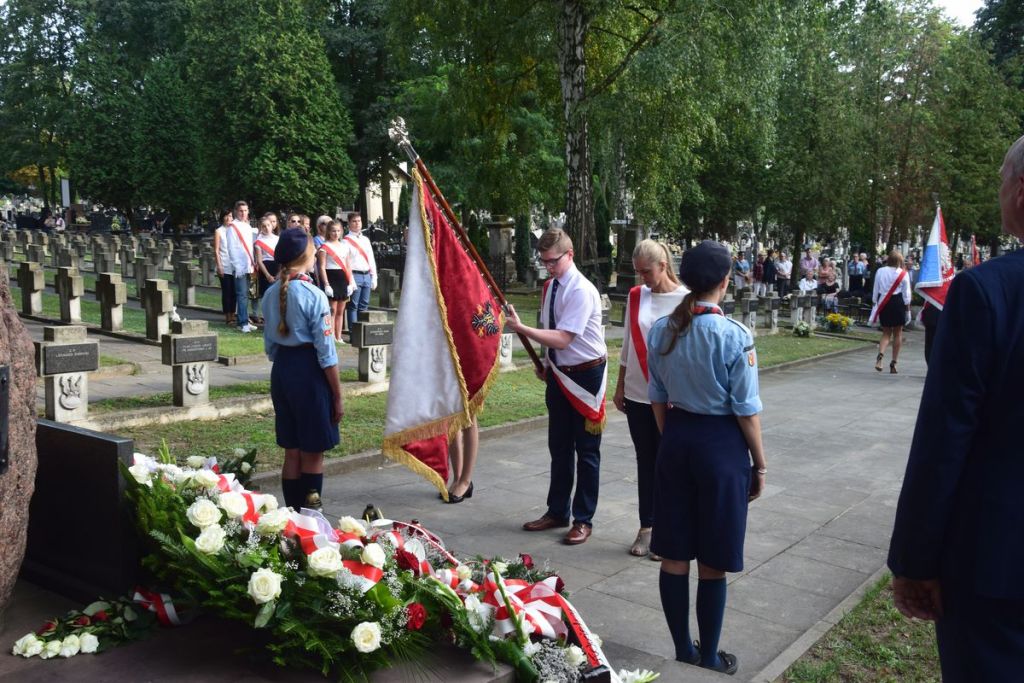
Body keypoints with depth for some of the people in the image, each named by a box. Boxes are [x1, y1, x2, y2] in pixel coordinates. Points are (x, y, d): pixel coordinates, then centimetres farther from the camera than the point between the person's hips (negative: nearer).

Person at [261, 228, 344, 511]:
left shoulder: (270, 294, 4)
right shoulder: (313, 295, -15)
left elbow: (269, 345, 11)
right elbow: (326, 352, -14)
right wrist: (337, 396, -7)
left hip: (281, 371, 6)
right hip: (309, 371, -6)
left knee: (291, 452, 15)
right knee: (313, 453, 5)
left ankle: (292, 512, 23)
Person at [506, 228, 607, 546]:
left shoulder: (582, 291, -20)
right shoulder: (550, 286, 5)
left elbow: (562, 339, -27)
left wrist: (520, 327, -29)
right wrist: (545, 365, 10)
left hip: (586, 375, -8)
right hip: (559, 374, 8)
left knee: (586, 450, 4)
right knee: (559, 447, 16)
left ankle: (583, 520, 16)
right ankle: (557, 511, 30)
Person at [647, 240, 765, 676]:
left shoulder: (661, 330, -1)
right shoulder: (734, 336, -16)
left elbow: (658, 398, 7)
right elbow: (746, 410, -11)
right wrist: (759, 464, 1)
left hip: (676, 439, 5)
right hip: (721, 443, -5)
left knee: (675, 556, 13)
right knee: (712, 563, 8)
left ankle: (682, 650, 27)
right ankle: (709, 657, 22)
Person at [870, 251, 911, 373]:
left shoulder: (880, 271, 0)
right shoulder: (903, 274, -6)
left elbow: (875, 290, 3)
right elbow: (906, 293, -3)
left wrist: (875, 303, 12)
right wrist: (907, 307, 5)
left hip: (883, 303, 2)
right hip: (898, 303, -2)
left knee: (886, 332, 12)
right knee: (898, 333, 8)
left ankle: (880, 355, -15)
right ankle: (893, 363, 7)